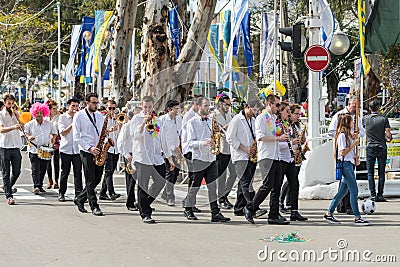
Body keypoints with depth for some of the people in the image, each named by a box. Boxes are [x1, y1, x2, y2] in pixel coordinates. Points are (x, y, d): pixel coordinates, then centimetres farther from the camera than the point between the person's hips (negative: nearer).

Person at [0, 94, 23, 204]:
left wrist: (16, 114, -7)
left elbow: (22, 124, -2)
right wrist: (13, 127, -33)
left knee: (17, 171, 7)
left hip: (16, 146, 4)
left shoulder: (16, 114, 12)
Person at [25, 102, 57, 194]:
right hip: (34, 149, -3)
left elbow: (54, 133, 19)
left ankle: (40, 186, 18)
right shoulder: (30, 124, -1)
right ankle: (36, 186, -21)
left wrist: (53, 139, 2)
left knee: (43, 169, 7)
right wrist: (28, 137, -10)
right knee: (35, 169, -14)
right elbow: (25, 132, 9)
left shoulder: (48, 124, 6)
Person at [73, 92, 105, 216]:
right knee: (90, 180, -7)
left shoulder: (100, 116, 14)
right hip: (86, 151, -6)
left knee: (97, 179, 6)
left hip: (98, 152, 6)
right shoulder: (79, 116, -2)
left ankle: (80, 199, 22)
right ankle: (94, 207, -4)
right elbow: (76, 136, -6)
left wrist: (103, 145, -1)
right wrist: (89, 148, -15)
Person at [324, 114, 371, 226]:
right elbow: (343, 152, -18)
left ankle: (329, 214, 14)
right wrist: (354, 144, -14)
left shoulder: (348, 135, 19)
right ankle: (357, 218, -8)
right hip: (345, 165, -10)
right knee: (354, 191, -9)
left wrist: (355, 159, 11)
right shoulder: (342, 135, -12)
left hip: (350, 164, 10)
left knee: (343, 191, 11)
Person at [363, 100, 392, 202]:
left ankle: (373, 195, 0)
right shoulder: (384, 119, -8)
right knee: (381, 173, 5)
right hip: (382, 148, -1)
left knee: (370, 173, 5)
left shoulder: (365, 119, -2)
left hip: (370, 148, 1)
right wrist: (388, 139, 10)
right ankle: (380, 195, 3)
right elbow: (388, 135, -12)